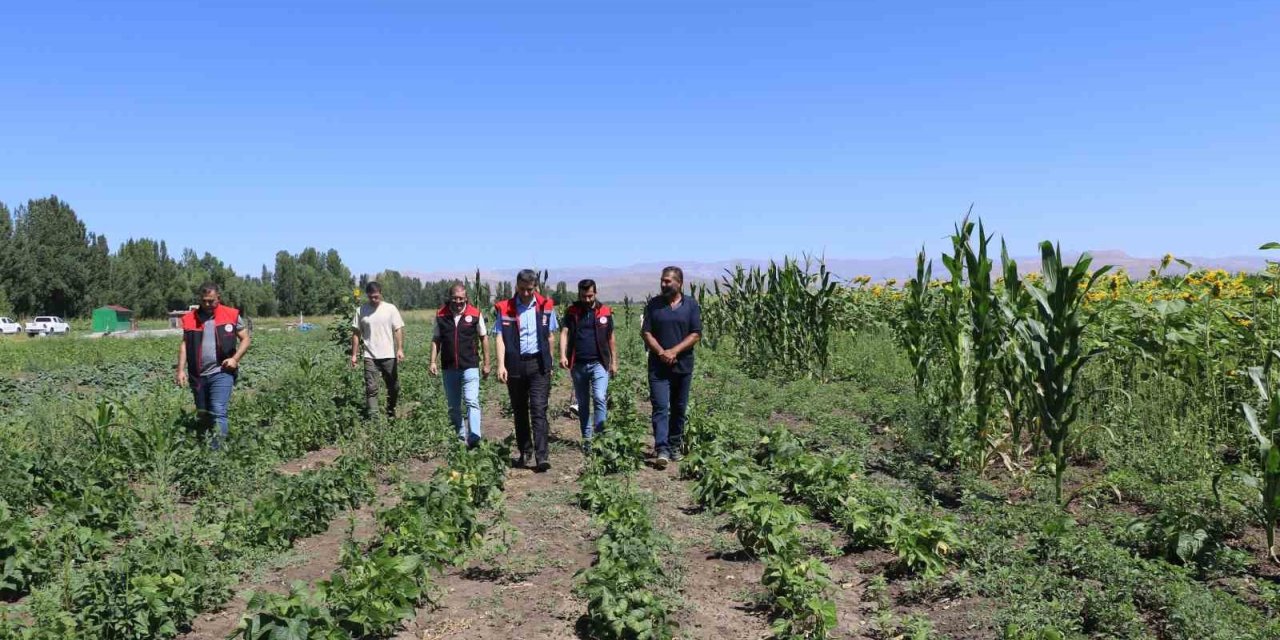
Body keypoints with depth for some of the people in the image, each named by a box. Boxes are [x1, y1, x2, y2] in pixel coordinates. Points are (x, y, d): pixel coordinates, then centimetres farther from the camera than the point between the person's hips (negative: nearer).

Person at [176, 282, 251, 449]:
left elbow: (245, 339, 5)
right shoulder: (190, 318, 6)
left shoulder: (232, 315, 0)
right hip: (198, 375, 4)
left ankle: (216, 448, -12)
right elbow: (184, 345, 9)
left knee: (218, 412, -13)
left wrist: (235, 358, -10)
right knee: (203, 415, 13)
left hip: (222, 373, -4)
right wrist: (181, 369, -1)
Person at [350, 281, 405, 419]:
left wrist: (400, 349, -14)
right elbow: (356, 334, 6)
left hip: (389, 356, 0)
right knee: (371, 388, -6)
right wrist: (354, 354, 1)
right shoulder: (361, 310, 3)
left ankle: (391, 415, 25)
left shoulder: (390, 308, 1)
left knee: (394, 387, 8)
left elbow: (398, 330, -2)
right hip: (370, 357, 0)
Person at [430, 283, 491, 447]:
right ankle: (460, 437, 23)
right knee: (453, 407, 11)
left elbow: (484, 338, 4)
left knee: (472, 401, -17)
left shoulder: (475, 314, -4)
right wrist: (433, 361, -2)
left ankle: (474, 437, -24)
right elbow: (436, 340, 8)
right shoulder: (441, 315, 2)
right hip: (449, 368, 3)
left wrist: (486, 363, 4)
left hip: (470, 367, -3)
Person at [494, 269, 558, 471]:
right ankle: (526, 454, 21)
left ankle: (542, 456, -12)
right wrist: (501, 365, -15)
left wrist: (548, 363, 9)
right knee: (519, 412, 10)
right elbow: (500, 338, -4)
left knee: (539, 410, -9)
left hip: (538, 365, -1)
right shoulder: (504, 309, 1)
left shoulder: (546, 306, 4)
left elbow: (550, 337, 11)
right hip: (514, 366, 1)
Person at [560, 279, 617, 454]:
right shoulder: (571, 312, 4)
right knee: (582, 404, 10)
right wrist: (563, 355, -21)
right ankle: (586, 439, 19)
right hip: (578, 365, 2)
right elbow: (564, 333, -6)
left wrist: (614, 362, 6)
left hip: (599, 363, -2)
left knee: (599, 398, -19)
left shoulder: (605, 312, 3)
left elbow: (611, 339, 9)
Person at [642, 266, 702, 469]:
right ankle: (662, 449, -15)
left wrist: (674, 351, -14)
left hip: (683, 366, 1)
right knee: (660, 407, -10)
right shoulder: (654, 305, 4)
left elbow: (696, 335, -3)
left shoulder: (691, 305, 3)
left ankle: (675, 446, 23)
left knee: (679, 409, 10)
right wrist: (661, 353, -14)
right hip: (658, 367, -1)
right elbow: (646, 333, 1)